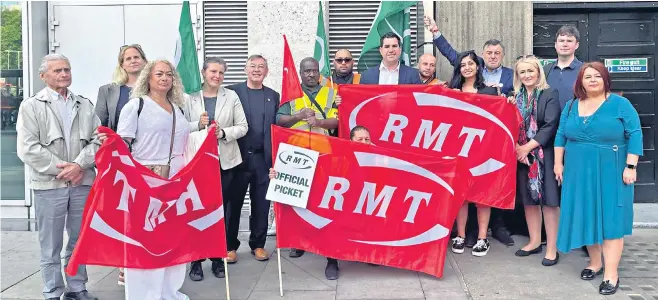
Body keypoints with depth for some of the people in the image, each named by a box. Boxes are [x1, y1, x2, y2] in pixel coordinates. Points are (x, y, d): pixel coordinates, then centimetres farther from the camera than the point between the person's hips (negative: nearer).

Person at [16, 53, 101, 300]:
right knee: (51, 245, 5)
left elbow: (97, 140, 3)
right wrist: (61, 169, -13)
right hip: (50, 185, -3)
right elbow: (28, 149, -8)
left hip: (82, 183, 3)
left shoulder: (85, 105, 12)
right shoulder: (31, 106, 2)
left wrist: (80, 165, -12)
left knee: (80, 241, 12)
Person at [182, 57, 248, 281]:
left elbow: (242, 127, 3)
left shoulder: (231, 96, 6)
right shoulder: (190, 97, 3)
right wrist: (198, 125, -17)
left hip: (225, 161, 1)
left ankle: (218, 258, 17)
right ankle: (196, 260, 12)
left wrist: (224, 133, -13)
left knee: (220, 210, 6)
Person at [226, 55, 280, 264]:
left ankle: (258, 244, 22)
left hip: (263, 158, 3)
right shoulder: (232, 92, 2)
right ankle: (230, 245, 16)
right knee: (233, 203, 4)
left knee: (261, 203, 8)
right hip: (238, 157, -2)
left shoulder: (273, 96, 12)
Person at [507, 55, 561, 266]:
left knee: (548, 200, -4)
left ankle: (552, 248, 3)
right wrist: (516, 147, -9)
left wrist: (527, 147, -14)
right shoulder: (515, 98, 11)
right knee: (528, 199, 11)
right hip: (521, 154, 5)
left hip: (544, 154, -5)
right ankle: (534, 242, 23)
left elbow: (550, 126, -12)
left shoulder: (550, 95, -4)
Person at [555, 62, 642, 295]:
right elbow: (561, 135, 11)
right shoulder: (571, 106, 7)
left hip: (610, 173, -4)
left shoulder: (620, 104, -5)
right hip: (579, 173, 4)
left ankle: (611, 273, 2)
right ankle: (595, 263, 24)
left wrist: (630, 166, -14)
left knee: (610, 218, -2)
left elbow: (635, 134, -8)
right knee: (586, 217, 9)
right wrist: (558, 163, 6)